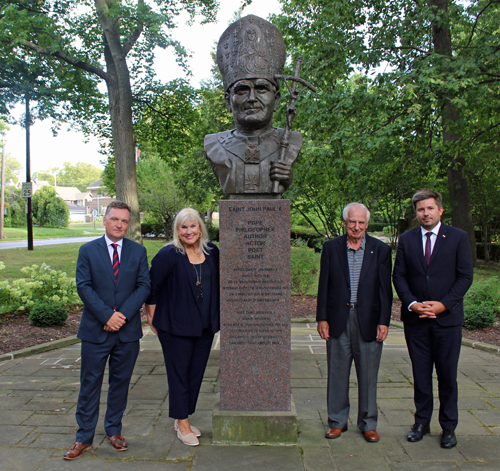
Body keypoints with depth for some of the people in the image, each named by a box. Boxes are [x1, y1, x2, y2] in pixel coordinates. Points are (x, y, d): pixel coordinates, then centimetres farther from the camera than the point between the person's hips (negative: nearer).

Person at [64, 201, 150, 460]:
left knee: (121, 382, 12)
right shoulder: (87, 251, 1)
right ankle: (84, 437, 19)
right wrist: (107, 315, -15)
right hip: (95, 330, -1)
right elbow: (83, 286, -6)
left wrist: (123, 315, -13)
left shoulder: (138, 251, 4)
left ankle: (114, 430, 29)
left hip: (128, 331, 2)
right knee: (90, 383, 6)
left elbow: (144, 285, -2)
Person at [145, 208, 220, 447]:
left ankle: (182, 419, 29)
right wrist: (152, 317, -4)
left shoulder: (212, 252, 3)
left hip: (205, 327, 5)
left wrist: (216, 317, 13)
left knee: (196, 372, 13)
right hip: (176, 326, -5)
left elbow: (217, 283, 15)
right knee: (179, 373, 4)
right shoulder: (168, 255, -11)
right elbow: (152, 287, -7)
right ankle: (182, 424, 17)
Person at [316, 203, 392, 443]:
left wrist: (384, 322, -4)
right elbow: (324, 285, 3)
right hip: (338, 321, 1)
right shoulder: (331, 247, 3)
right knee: (337, 374, 10)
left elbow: (385, 289, 1)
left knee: (368, 376, 9)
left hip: (368, 321, 0)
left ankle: (368, 424, 26)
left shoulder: (381, 250, 1)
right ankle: (337, 421, 25)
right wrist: (322, 318, -1)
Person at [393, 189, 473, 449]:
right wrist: (412, 303, -9)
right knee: (420, 374, 10)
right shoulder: (406, 239, 6)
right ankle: (421, 422, 25)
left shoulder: (458, 237, 0)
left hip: (447, 317, -1)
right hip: (415, 319, 2)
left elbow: (465, 276, -3)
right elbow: (398, 276, 5)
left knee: (447, 375, 7)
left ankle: (448, 427, 22)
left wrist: (443, 304, -12)